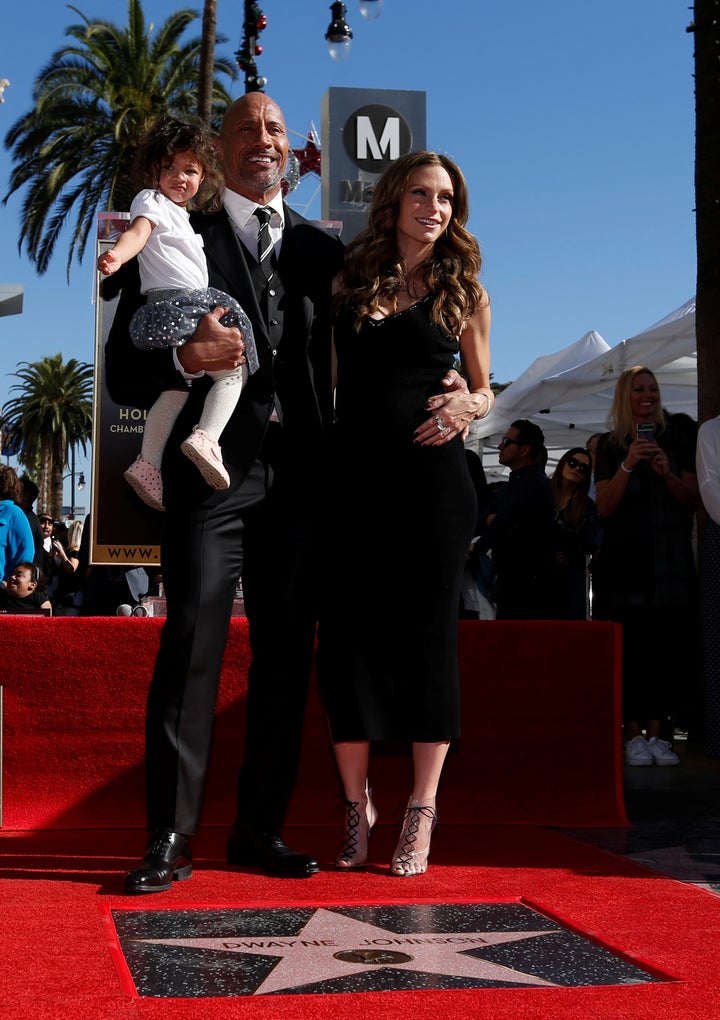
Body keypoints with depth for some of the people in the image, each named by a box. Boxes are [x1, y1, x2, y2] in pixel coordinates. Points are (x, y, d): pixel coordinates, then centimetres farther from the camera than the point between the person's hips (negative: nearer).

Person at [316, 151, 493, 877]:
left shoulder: (463, 293, 9)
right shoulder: (350, 280, 12)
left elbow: (483, 388, 15)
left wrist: (468, 406, -7)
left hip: (431, 476, -1)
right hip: (353, 477, 2)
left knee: (427, 634, 1)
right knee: (346, 634, 1)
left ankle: (422, 809, 10)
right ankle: (356, 804, 15)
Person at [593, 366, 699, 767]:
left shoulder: (678, 440, 9)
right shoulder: (610, 445, 6)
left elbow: (692, 500, 6)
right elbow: (605, 506, -1)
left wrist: (667, 473, -12)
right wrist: (628, 464, -13)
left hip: (671, 559, 1)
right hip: (625, 558, -1)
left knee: (667, 647, -3)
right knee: (630, 647, -5)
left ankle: (658, 733, 2)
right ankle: (635, 734, -1)